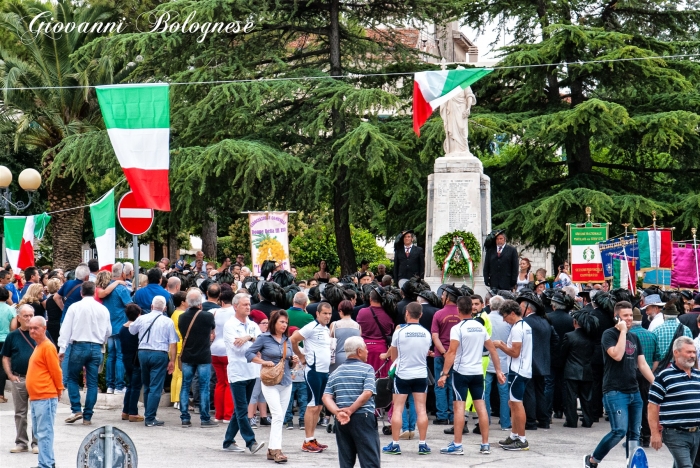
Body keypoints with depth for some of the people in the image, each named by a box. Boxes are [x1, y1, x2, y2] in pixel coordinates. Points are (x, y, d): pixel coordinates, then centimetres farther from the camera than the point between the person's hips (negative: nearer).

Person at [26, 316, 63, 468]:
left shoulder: (48, 347, -12)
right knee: (38, 432, 14)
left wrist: (58, 390, -4)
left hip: (45, 398, -10)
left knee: (44, 433, -9)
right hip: (35, 398, 10)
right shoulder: (38, 346, 17)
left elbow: (56, 371, -13)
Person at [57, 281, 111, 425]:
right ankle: (87, 417, 6)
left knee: (73, 378, 12)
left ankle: (76, 410, -2)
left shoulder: (75, 307, -3)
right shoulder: (103, 309, 5)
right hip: (96, 348, 2)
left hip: (79, 346, -2)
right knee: (92, 383, 5)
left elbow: (66, 328, -4)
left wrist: (62, 349, -3)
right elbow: (108, 331, 11)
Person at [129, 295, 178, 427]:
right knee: (155, 388, -2)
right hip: (159, 354, -3)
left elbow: (131, 331, 22)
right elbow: (173, 343, -5)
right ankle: (150, 419, -6)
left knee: (147, 386, 18)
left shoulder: (142, 319, 5)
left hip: (143, 353, 4)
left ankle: (148, 415, 23)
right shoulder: (168, 322, -2)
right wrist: (172, 361, 0)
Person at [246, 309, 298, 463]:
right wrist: (264, 362, -17)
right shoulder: (264, 338, -4)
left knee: (280, 418, 8)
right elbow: (249, 353, -6)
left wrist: (294, 361, -3)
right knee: (278, 415, -16)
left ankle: (271, 449, 15)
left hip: (286, 383, 6)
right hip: (270, 382, -6)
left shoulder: (287, 340, 12)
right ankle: (277, 450, -18)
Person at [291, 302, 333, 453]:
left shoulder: (327, 329, 15)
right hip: (314, 370, -9)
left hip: (325, 371, 9)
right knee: (312, 406, -6)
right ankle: (308, 442, -3)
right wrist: (300, 356, -6)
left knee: (319, 406, 11)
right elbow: (293, 339, -16)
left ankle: (312, 439, 16)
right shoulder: (311, 327, -11)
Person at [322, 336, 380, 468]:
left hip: (341, 422, 5)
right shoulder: (367, 369, -1)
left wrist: (338, 412, -11)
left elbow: (326, 397, 1)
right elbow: (367, 393, -15)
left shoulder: (336, 372, 14)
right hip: (363, 418, -5)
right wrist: (350, 411, -13)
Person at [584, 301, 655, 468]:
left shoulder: (634, 337, 16)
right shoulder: (609, 334, -5)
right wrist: (623, 331, -15)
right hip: (615, 391, -7)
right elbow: (617, 355, -21)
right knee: (620, 430, -15)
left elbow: (642, 364, 18)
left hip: (634, 391, 7)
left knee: (634, 433, 5)